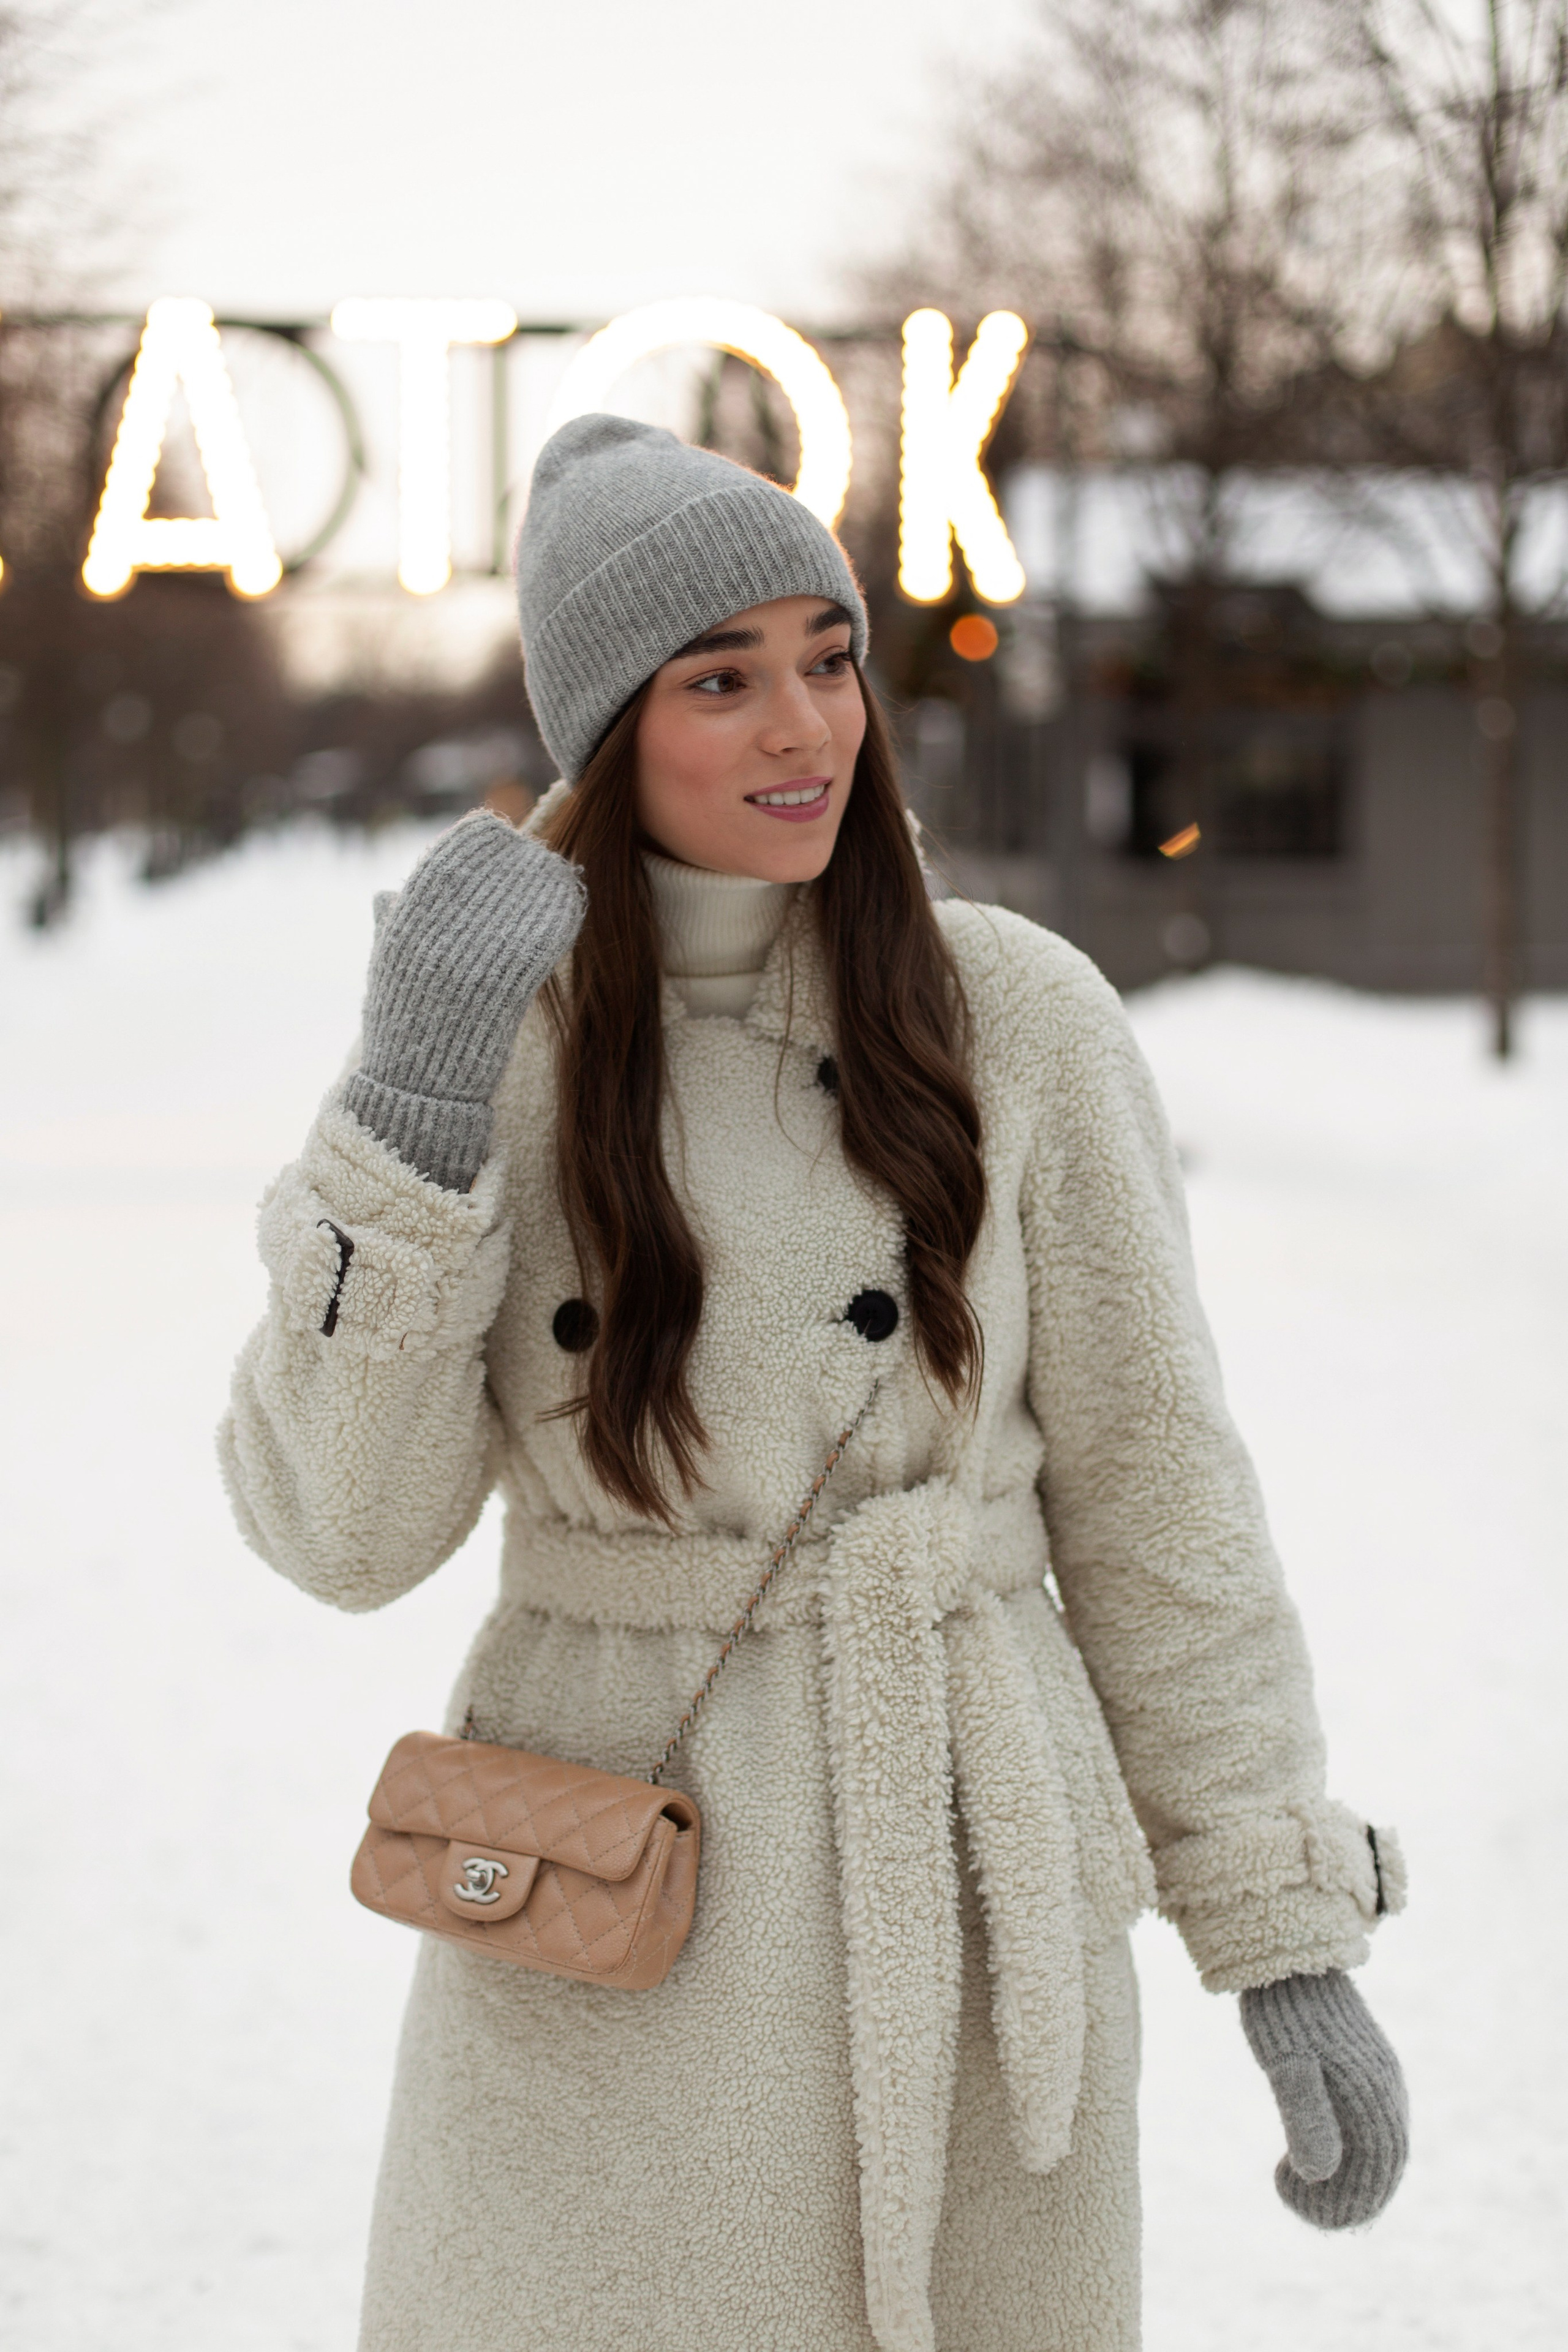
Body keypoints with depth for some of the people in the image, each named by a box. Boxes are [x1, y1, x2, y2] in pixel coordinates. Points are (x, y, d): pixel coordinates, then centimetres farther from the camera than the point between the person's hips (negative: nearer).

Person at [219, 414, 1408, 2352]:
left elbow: (1148, 1487, 0)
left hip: (964, 1902, 0)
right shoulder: (493, 1028, -2)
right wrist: (416, 1104, -19)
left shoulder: (1015, 1017, -4)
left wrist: (1290, 1935, -2)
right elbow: (340, 1526, -8)